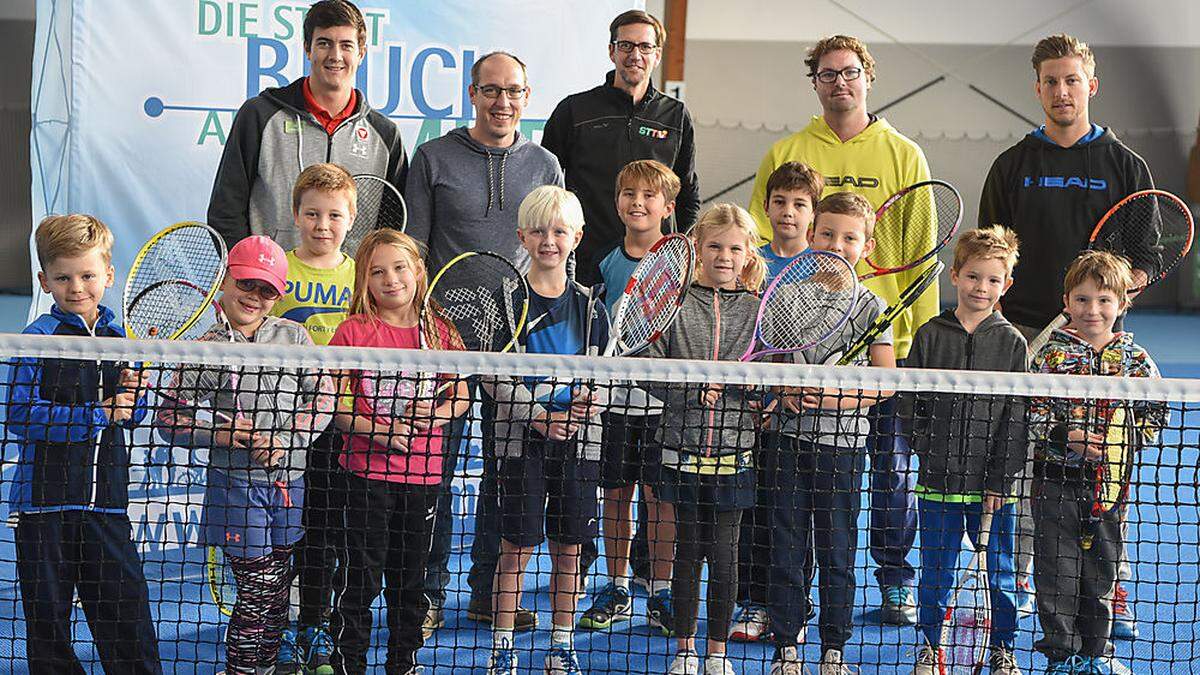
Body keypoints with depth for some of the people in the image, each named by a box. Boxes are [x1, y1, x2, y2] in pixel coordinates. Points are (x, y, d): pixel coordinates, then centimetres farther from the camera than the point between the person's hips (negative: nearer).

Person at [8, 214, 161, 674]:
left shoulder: (118, 336, 9)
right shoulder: (38, 338, -7)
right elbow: (19, 415, -17)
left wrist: (132, 393, -6)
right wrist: (97, 415, -17)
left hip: (106, 499, 4)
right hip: (45, 498, -4)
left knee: (127, 609, 5)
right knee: (48, 612, 6)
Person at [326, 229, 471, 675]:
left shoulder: (440, 332, 4)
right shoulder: (353, 331, -4)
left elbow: (460, 397, 9)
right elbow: (334, 403, -6)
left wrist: (436, 413, -12)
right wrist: (378, 431, -18)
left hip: (423, 474, 3)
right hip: (366, 472, -3)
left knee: (411, 578, 13)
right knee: (360, 577, 0)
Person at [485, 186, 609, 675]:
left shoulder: (588, 306, 9)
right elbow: (493, 375, -7)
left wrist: (591, 402, -9)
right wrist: (539, 416, -17)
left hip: (578, 440, 3)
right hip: (522, 438, -3)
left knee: (569, 548, 7)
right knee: (517, 545, -2)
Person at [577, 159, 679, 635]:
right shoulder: (607, 264, 7)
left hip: (663, 394, -3)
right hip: (615, 394, 3)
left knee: (660, 493, 2)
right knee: (616, 491, 9)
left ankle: (661, 593, 14)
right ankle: (615, 590, 20)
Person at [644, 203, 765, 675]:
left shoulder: (759, 310, 4)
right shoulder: (676, 304, 1)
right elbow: (650, 367, -2)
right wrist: (691, 389, -15)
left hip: (735, 453, 0)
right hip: (683, 449, 0)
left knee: (724, 553, 4)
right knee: (688, 551, 7)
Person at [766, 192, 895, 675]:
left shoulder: (872, 307, 0)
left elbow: (885, 380, -2)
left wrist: (841, 397, -17)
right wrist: (783, 389, -10)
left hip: (844, 441, -1)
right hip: (791, 436, 1)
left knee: (837, 552, 5)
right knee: (786, 548, 5)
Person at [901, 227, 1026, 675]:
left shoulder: (1012, 343, 1)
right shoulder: (929, 336, 3)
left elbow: (1016, 418, -2)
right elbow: (908, 400, 6)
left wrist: (1000, 479, -7)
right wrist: (926, 445, -6)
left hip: (993, 485, 0)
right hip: (939, 479, 0)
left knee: (1000, 574, 8)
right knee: (936, 573, 9)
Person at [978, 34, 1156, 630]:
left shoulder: (1125, 165, 7)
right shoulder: (1014, 164, 9)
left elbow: (1148, 254, 6)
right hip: (1024, 332, 1)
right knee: (1019, 465, 2)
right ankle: (1016, 585, 14)